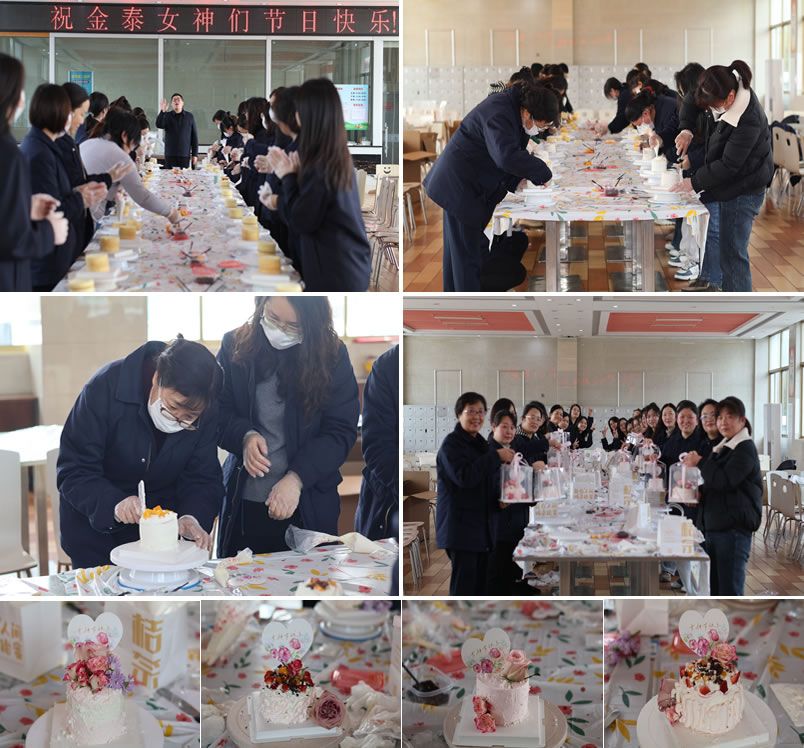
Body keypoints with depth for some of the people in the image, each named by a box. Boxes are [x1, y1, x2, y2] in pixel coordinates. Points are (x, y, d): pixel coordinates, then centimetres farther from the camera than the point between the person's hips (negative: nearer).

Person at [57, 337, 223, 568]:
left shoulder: (206, 410, -18)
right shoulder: (105, 387, -28)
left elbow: (203, 478, -12)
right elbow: (73, 472, -27)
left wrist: (192, 518, -32)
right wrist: (113, 503, -44)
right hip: (94, 519, -2)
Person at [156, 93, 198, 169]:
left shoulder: (189, 116, 6)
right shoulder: (167, 116, 6)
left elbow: (194, 136, 7)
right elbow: (159, 125, -12)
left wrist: (195, 154, 2)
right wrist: (162, 111, -27)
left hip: (185, 155, 0)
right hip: (170, 155, 0)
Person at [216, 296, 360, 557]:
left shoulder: (332, 354, -8)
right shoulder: (235, 345, -3)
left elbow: (341, 431, -8)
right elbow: (216, 410, 2)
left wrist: (296, 478, -20)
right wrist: (245, 436, -19)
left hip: (309, 504, -1)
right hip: (242, 501, 2)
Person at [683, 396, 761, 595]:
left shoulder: (745, 449, -9)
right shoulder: (723, 448, 18)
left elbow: (725, 481, -21)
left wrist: (700, 462, -10)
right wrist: (698, 491, 7)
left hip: (734, 528, -9)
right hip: (715, 526, 9)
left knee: (730, 589, -7)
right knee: (715, 588, 14)